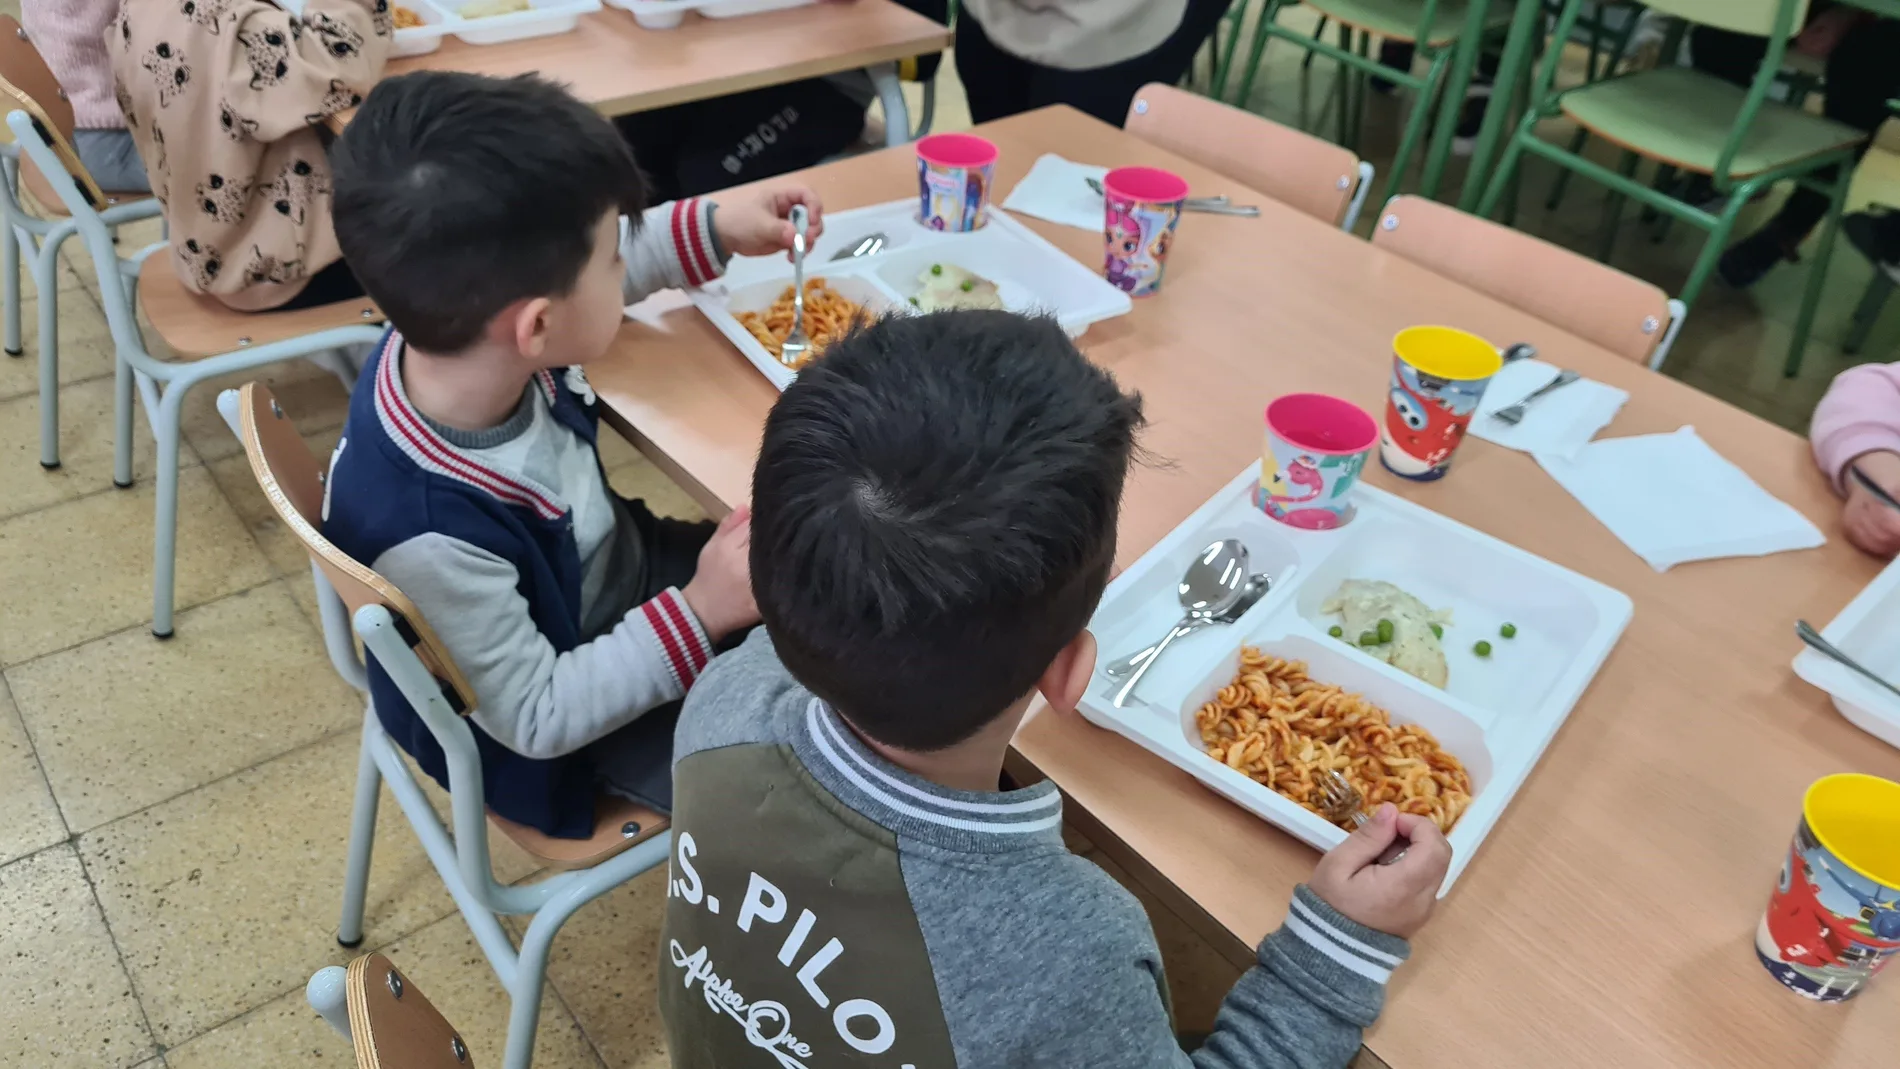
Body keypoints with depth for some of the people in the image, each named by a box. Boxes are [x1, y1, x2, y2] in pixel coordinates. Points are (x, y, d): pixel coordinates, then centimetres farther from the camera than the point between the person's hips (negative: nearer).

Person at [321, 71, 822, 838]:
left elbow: (567, 268, 3)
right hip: (570, 718, -6)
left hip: (624, 572, 7)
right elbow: (537, 716, -27)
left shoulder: (460, 331, -22)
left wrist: (713, 228, -2)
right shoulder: (432, 532, -41)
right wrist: (700, 616, -31)